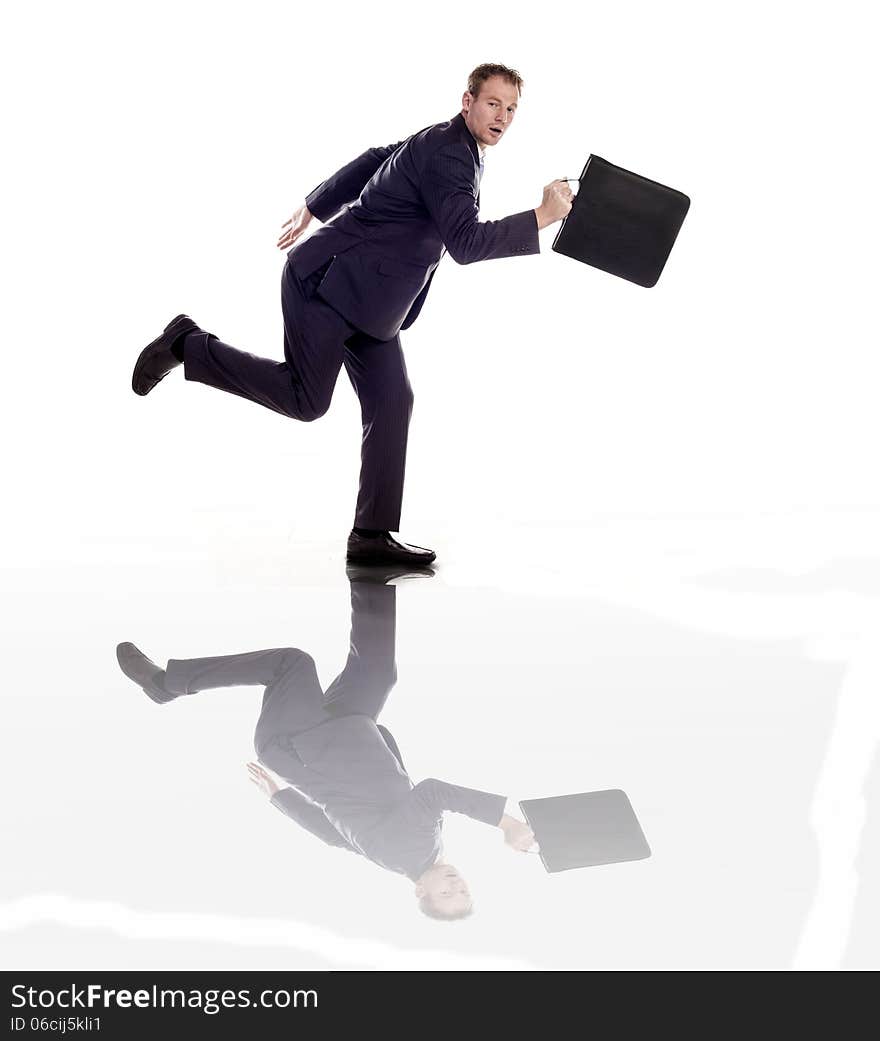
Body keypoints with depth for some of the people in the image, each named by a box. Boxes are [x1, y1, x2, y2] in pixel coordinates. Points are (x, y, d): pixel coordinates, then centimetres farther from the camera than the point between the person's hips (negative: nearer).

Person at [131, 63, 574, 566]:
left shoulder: (447, 143, 14)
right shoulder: (445, 152, -17)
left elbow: (371, 161, 25)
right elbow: (466, 242, -28)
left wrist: (314, 208, 33)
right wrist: (543, 218, -28)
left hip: (363, 298, 10)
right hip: (329, 279, -10)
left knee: (391, 401, 1)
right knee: (305, 400, -9)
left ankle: (372, 535, 2)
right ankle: (189, 345, 7)